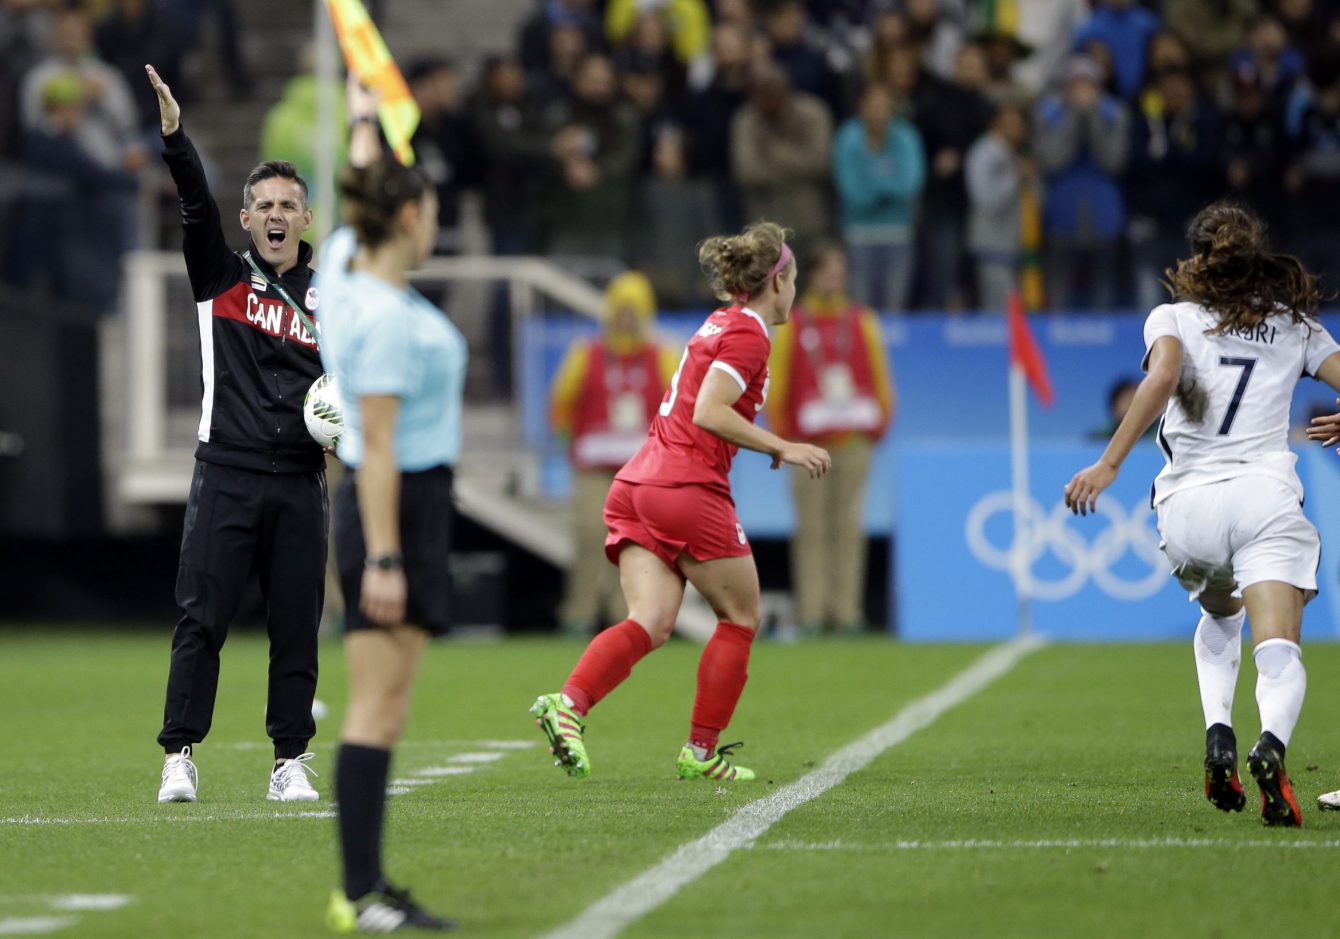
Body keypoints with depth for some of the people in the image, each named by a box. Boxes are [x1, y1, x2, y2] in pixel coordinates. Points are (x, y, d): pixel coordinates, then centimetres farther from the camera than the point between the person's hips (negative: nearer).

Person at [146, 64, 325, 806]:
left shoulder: (330, 297, 12)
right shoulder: (220, 276, 7)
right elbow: (196, 203, -8)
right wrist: (173, 133, -22)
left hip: (300, 482, 2)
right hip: (226, 474, -2)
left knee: (296, 629, 2)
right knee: (201, 620, -7)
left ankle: (291, 765, 8)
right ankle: (180, 759, -5)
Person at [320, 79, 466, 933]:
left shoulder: (347, 267, 8)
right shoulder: (387, 318, -18)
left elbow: (365, 186, 29)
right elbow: (376, 447, -20)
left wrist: (366, 118, 46)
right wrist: (382, 559, -21)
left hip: (409, 507, 10)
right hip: (396, 514, -10)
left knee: (385, 710, 8)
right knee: (379, 708, -10)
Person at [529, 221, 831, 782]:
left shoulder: (719, 325, 22)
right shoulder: (748, 335, -6)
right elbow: (709, 413, -17)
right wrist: (782, 449, -12)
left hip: (637, 484, 8)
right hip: (689, 489, -8)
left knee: (651, 623, -5)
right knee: (740, 618, 8)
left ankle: (568, 703, -27)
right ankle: (701, 752, 9)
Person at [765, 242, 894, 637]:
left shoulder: (862, 322, 10)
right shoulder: (792, 325, 5)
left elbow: (880, 378, 13)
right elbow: (776, 384, 5)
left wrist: (878, 424, 5)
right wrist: (784, 435, -1)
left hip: (853, 441, 2)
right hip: (808, 444, -2)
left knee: (848, 527, 0)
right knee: (812, 528, -2)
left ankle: (847, 611, 1)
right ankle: (810, 613, 0)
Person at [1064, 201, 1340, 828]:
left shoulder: (1174, 318, 10)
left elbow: (1162, 378, -10)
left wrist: (1109, 463, -15)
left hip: (1186, 504, 1)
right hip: (1265, 494, -1)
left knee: (1219, 617, 30)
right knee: (1280, 653, -12)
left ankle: (1217, 734, 7)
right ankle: (1271, 745, -44)